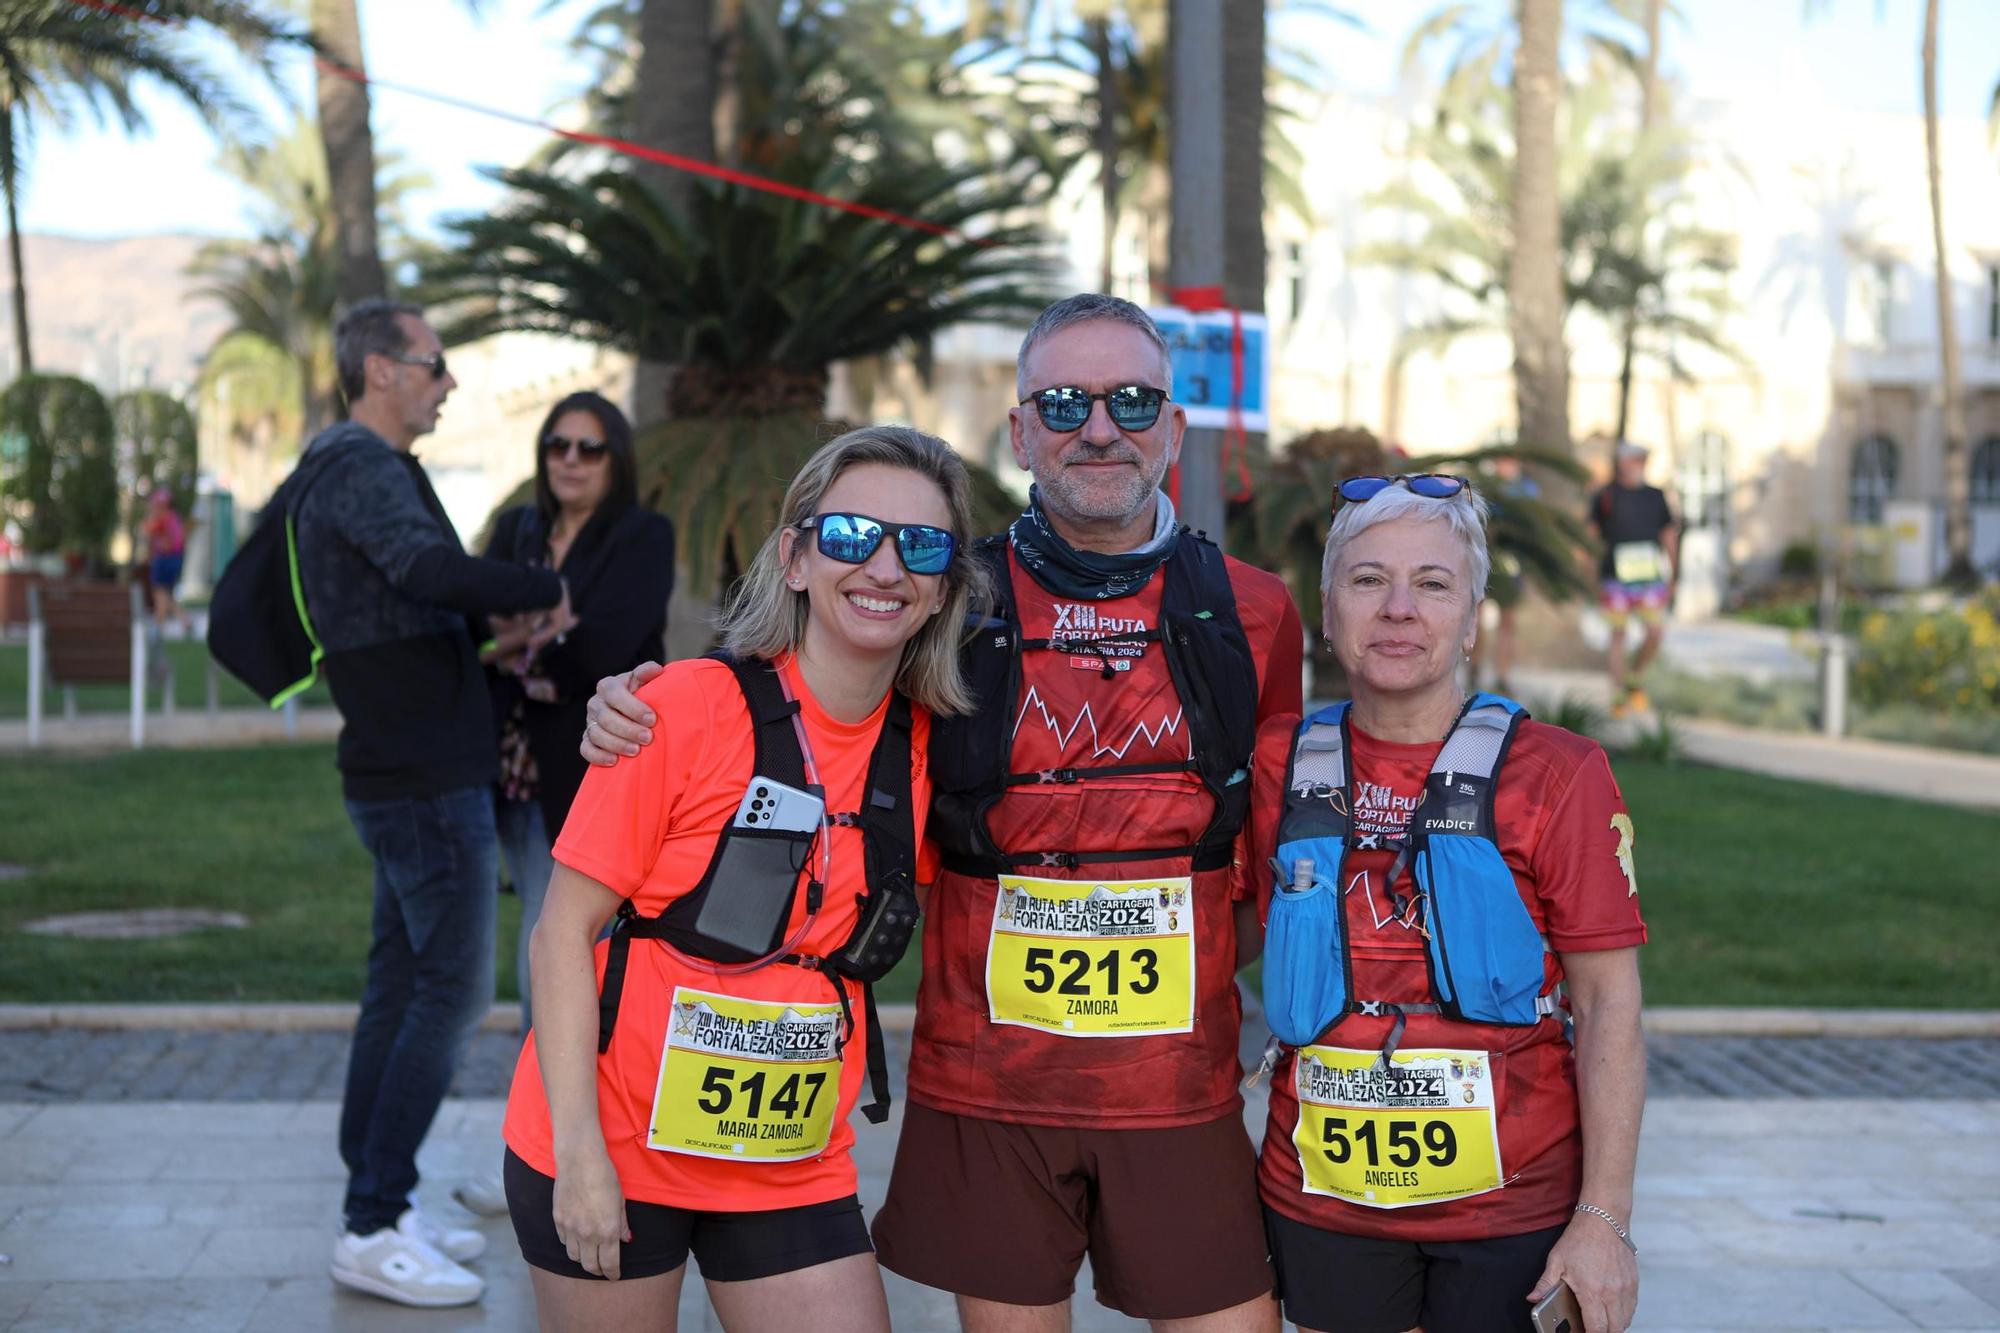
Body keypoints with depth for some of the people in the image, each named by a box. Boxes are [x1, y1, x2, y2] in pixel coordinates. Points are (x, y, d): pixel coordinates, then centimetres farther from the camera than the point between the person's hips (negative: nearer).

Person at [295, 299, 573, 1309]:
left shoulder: (362, 468, 19)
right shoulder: (360, 469, -15)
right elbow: (432, 569, -34)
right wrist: (547, 592, -21)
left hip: (405, 771, 10)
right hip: (427, 779, -10)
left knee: (400, 988, 12)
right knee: (453, 992, -8)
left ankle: (377, 1208, 18)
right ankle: (374, 1229, -6)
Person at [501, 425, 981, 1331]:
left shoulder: (923, 745, 0)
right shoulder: (689, 708, -13)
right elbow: (563, 930, -12)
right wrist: (579, 1150, -16)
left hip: (793, 1169, 4)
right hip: (613, 1156, -4)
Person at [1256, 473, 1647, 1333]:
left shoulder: (1555, 775, -5)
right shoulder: (1282, 775, 3)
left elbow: (1609, 1004, -7)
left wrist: (1603, 1217, -11)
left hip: (1511, 1203, -2)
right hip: (1321, 1195, 3)